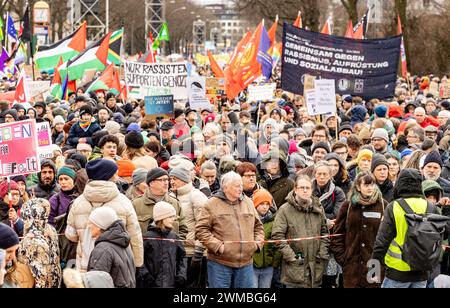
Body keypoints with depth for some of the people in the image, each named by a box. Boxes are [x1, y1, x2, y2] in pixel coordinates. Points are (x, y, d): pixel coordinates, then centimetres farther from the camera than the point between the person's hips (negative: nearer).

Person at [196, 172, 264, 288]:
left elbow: (258, 226, 21)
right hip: (220, 263, -4)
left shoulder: (248, 203, 12)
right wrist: (217, 245, -15)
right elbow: (201, 230, -6)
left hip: (246, 262, 5)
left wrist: (258, 243, 5)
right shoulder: (212, 204, -3)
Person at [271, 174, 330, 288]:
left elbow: (324, 233, 17)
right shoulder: (285, 210, -4)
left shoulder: (318, 209, 11)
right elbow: (277, 236, -8)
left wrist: (322, 254, 5)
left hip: (316, 267, 4)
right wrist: (290, 256, -14)